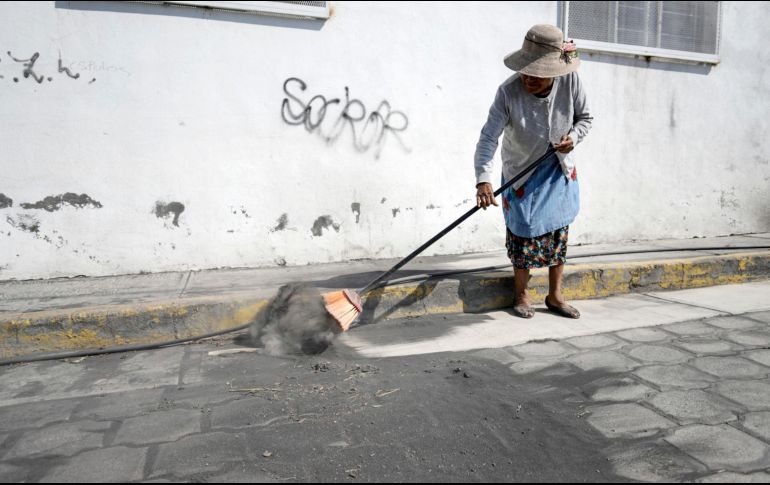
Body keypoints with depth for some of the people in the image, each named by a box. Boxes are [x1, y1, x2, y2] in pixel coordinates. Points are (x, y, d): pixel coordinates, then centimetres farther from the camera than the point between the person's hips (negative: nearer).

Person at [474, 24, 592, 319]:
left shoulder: (570, 82, -18)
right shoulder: (508, 92, -28)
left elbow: (585, 118, 0)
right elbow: (488, 138, -32)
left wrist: (573, 137, -21)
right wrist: (483, 179, -44)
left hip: (560, 170, 3)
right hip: (522, 172, -3)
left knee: (558, 233, 8)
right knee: (524, 234, 0)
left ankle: (554, 296, 24)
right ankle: (521, 295, 21)